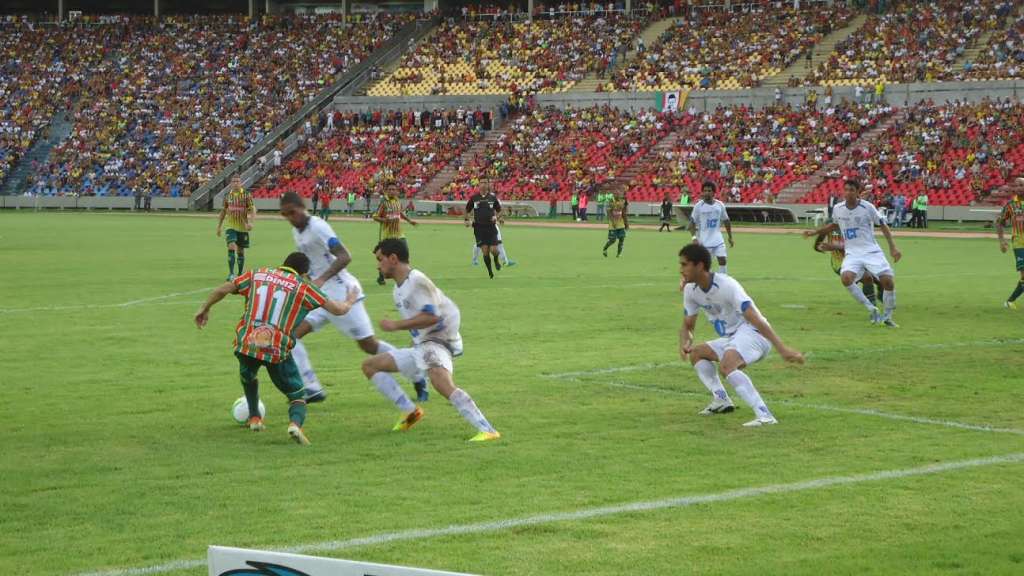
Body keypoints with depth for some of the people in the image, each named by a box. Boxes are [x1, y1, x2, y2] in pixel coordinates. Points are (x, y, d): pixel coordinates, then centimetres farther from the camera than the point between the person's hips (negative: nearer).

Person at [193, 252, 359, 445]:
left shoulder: (257, 275, 14)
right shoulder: (303, 286, 6)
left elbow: (222, 289, 12)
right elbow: (338, 309, 7)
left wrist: (204, 309, 28)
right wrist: (349, 302, 29)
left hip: (246, 343, 3)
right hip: (278, 350, -3)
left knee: (248, 377, 39)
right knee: (298, 397, 11)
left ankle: (254, 418, 36)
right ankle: (295, 423, -19)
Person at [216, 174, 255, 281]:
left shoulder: (246, 195, -4)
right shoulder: (227, 195, 4)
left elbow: (252, 210, -7)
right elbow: (223, 211, 15)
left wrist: (250, 222, -24)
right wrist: (219, 226, 14)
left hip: (243, 228, 0)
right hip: (231, 227, 1)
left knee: (241, 251, 7)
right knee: (231, 247, -18)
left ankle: (240, 274, 21)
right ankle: (231, 273, -18)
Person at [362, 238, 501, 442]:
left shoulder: (417, 280, -14)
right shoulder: (399, 289, 17)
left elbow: (431, 316, -23)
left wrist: (396, 325, -18)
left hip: (436, 343, -10)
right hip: (420, 346, 10)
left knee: (440, 381, -37)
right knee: (369, 365, 12)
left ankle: (487, 430, -42)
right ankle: (410, 411, 6)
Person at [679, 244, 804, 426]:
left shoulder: (726, 286, -23)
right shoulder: (691, 290, 2)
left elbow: (755, 319, -30)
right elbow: (687, 325, 13)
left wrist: (782, 348, -37)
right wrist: (684, 343, -13)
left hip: (753, 333, -10)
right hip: (731, 338, 10)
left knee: (726, 365, -33)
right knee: (696, 353, 11)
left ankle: (764, 415, -41)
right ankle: (721, 400, 4)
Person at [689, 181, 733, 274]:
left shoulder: (720, 205, 3)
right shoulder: (698, 206, -6)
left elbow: (726, 221, 14)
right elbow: (692, 223, -4)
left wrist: (730, 237, 14)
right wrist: (694, 237, -17)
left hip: (718, 239, 3)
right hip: (703, 241, -3)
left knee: (722, 261, -4)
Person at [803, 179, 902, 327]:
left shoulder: (867, 207, -6)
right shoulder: (837, 209, 4)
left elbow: (883, 226, 1)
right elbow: (834, 225, 26)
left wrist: (892, 247, -5)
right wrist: (815, 232, 23)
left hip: (872, 252, -2)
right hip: (852, 254, 2)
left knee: (888, 281, -18)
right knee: (846, 278, -27)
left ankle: (887, 316, 7)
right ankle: (872, 310, -11)